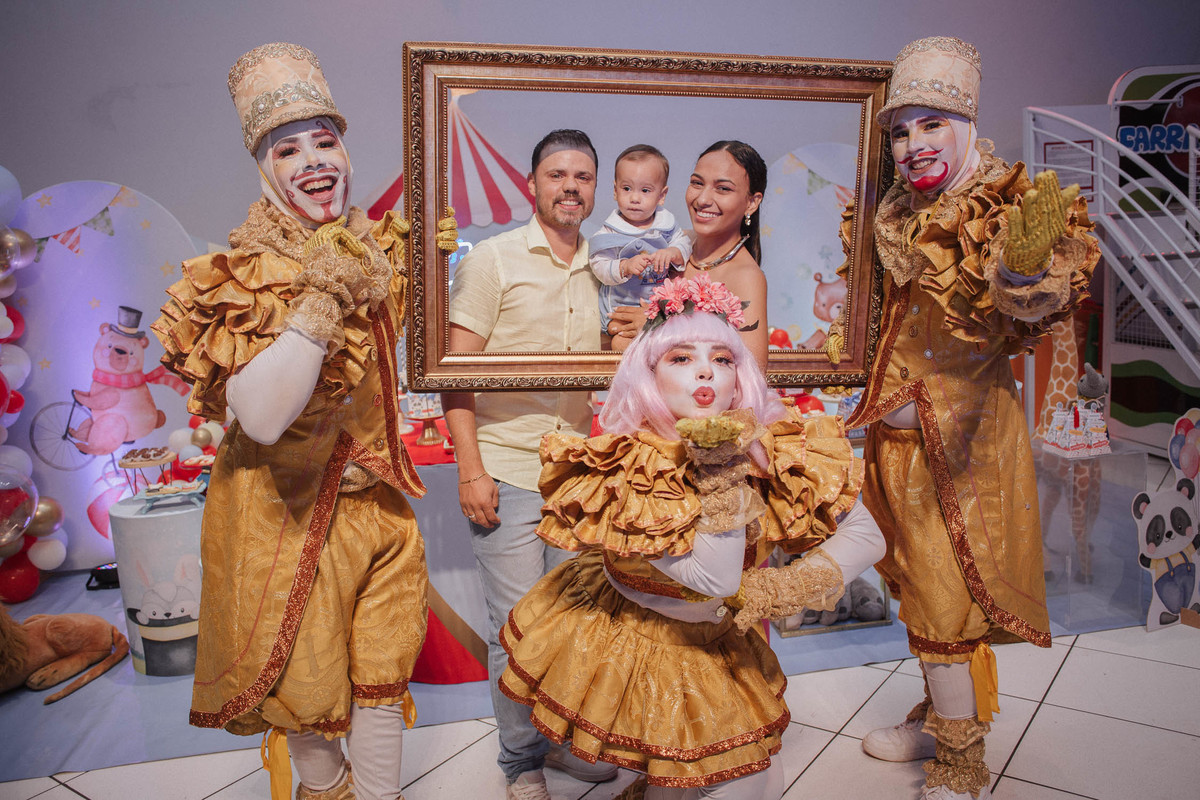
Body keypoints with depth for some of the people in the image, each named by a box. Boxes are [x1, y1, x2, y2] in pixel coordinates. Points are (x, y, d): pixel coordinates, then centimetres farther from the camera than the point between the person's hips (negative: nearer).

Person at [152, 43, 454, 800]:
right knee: (307, 678, 15)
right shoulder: (245, 277, -17)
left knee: (381, 666, 15)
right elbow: (260, 418, -30)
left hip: (376, 500, 5)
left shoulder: (376, 251, 1)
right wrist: (319, 305, -35)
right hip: (288, 509, -4)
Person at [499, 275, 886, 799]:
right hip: (616, 639, -3)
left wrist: (792, 585, -25)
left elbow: (866, 536, -12)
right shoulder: (622, 471, -28)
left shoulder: (776, 452, -18)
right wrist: (721, 474, -39)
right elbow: (716, 579, -33)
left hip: (714, 647, 3)